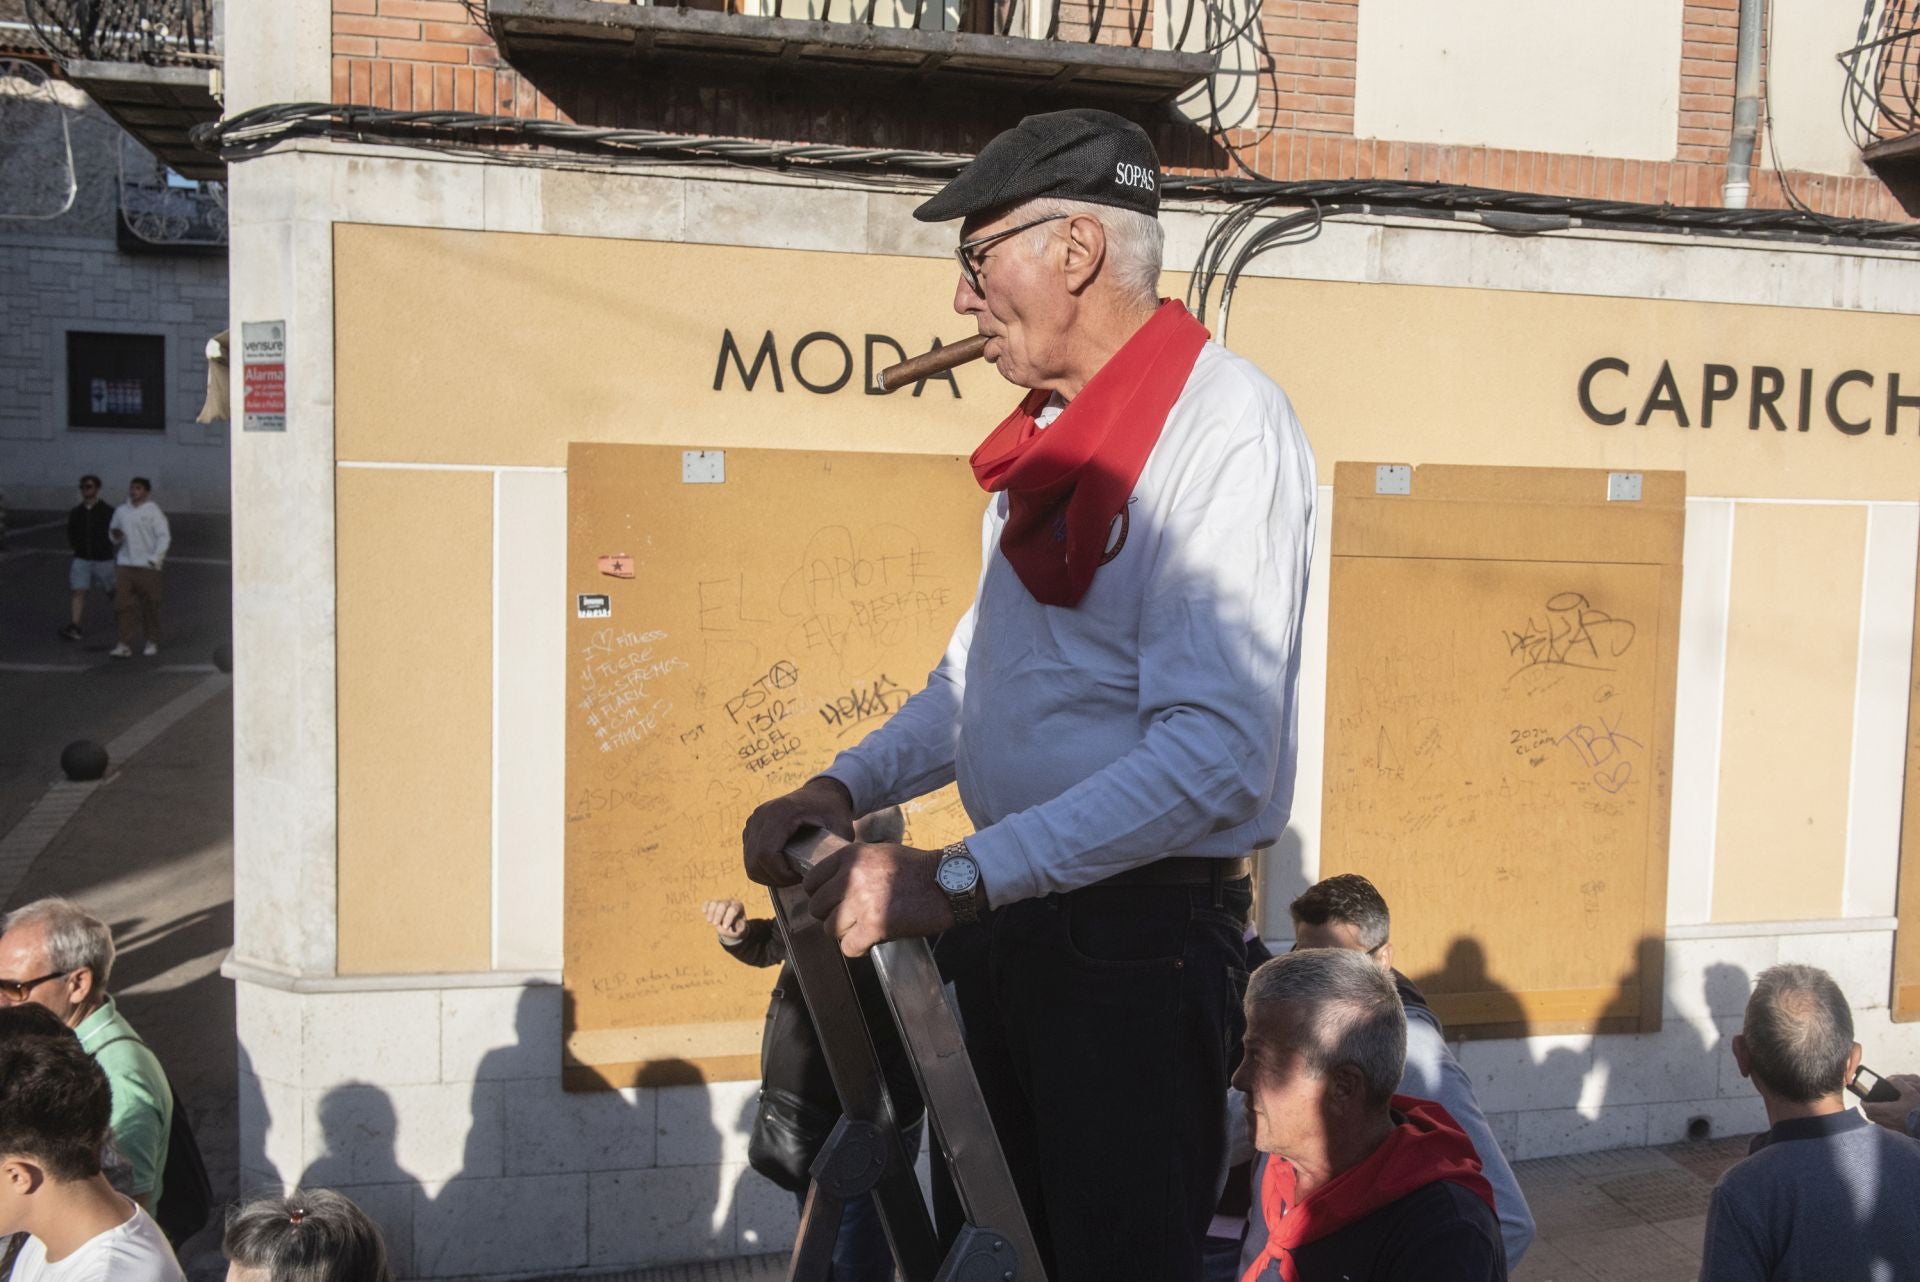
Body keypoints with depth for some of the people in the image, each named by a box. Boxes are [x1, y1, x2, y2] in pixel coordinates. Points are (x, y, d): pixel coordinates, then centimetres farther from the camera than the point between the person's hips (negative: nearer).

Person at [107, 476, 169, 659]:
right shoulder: (121, 511, 12)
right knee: (124, 605, -5)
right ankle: (125, 645, -6)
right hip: (125, 564, 4)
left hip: (147, 566, -4)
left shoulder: (153, 511, -2)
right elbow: (113, 532, 23)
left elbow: (164, 537, -6)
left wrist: (155, 558, -14)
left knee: (150, 606, 4)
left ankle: (152, 642, 16)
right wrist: (115, 536, -1)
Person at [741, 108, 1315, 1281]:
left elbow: (1217, 754, -26)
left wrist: (958, 880, -26)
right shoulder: (1055, 429, 10)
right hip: (1004, 920, 8)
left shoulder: (1225, 425, -17)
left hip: (1143, 931, -8)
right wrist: (846, 788, 4)